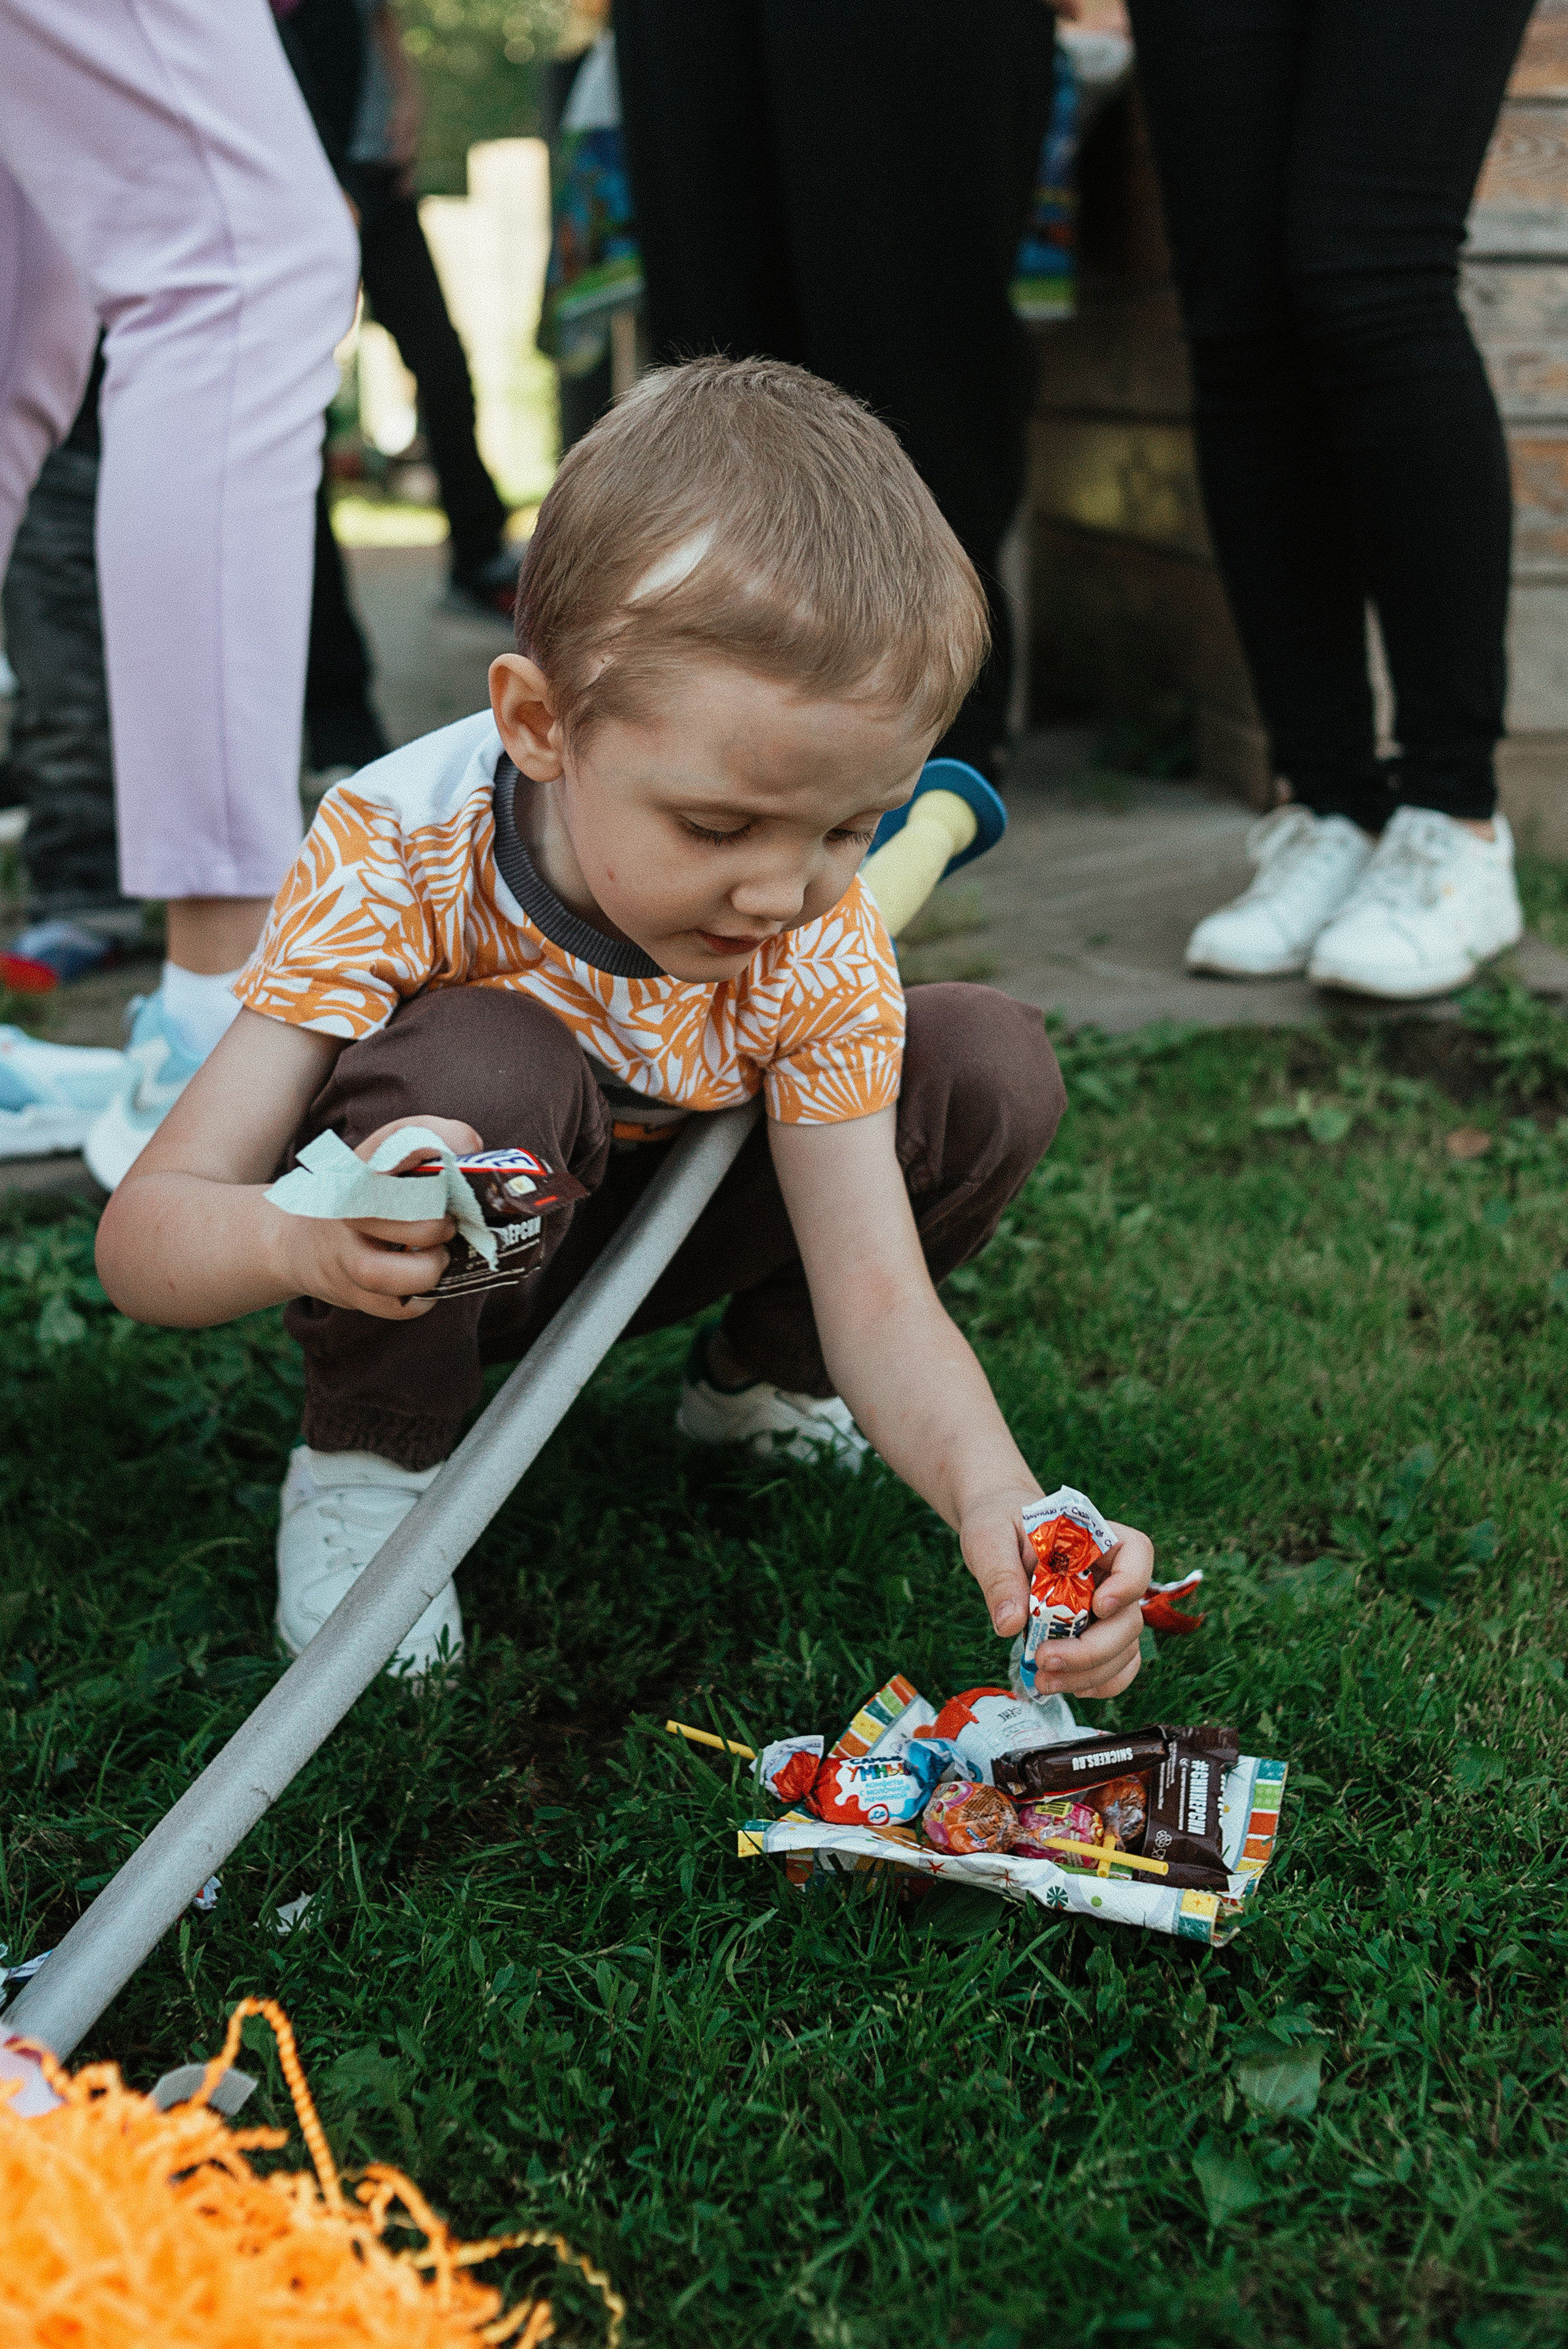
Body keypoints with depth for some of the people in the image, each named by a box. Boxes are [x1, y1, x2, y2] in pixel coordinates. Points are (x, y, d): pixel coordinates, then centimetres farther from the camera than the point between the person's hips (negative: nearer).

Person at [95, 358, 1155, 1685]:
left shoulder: (823, 943, -24)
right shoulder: (394, 860, -34)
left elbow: (879, 1300, -26)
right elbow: (142, 1237, -35)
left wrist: (993, 1493, -48)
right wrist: (302, 1240, -60)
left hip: (653, 1220, 3)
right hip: (428, 1262, -3)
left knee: (995, 1067, -16)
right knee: (482, 1070, -39)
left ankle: (762, 1378, 9)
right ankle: (369, 1456, -11)